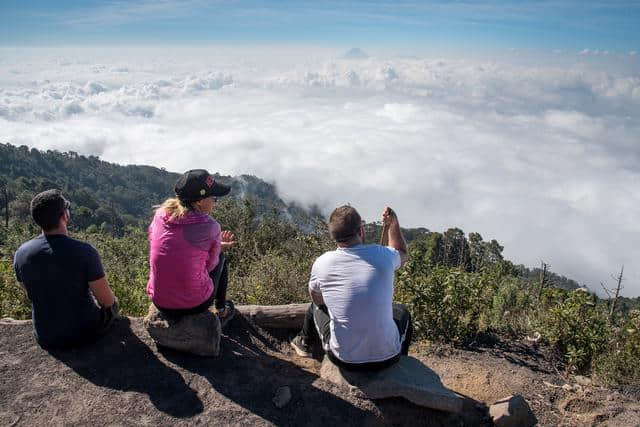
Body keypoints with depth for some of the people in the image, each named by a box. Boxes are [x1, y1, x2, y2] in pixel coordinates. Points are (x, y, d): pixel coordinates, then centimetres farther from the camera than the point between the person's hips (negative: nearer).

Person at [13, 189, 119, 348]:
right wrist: (111, 300, 5)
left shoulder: (21, 254, -12)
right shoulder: (85, 251, -26)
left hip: (45, 338, 4)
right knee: (112, 304, 27)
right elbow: (107, 300, -19)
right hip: (85, 333, -4)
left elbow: (31, 293, 6)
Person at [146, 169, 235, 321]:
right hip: (196, 304, -4)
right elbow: (209, 264, -5)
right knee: (220, 257, 24)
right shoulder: (210, 227, -19)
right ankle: (221, 311, 37)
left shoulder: (159, 215, -6)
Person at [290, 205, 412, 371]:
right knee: (401, 311, 32)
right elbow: (402, 254, 12)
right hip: (387, 357, 0)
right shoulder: (381, 255, -15)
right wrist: (393, 224, 14)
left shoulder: (321, 263, -13)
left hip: (343, 359, 0)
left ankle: (305, 343, 56)